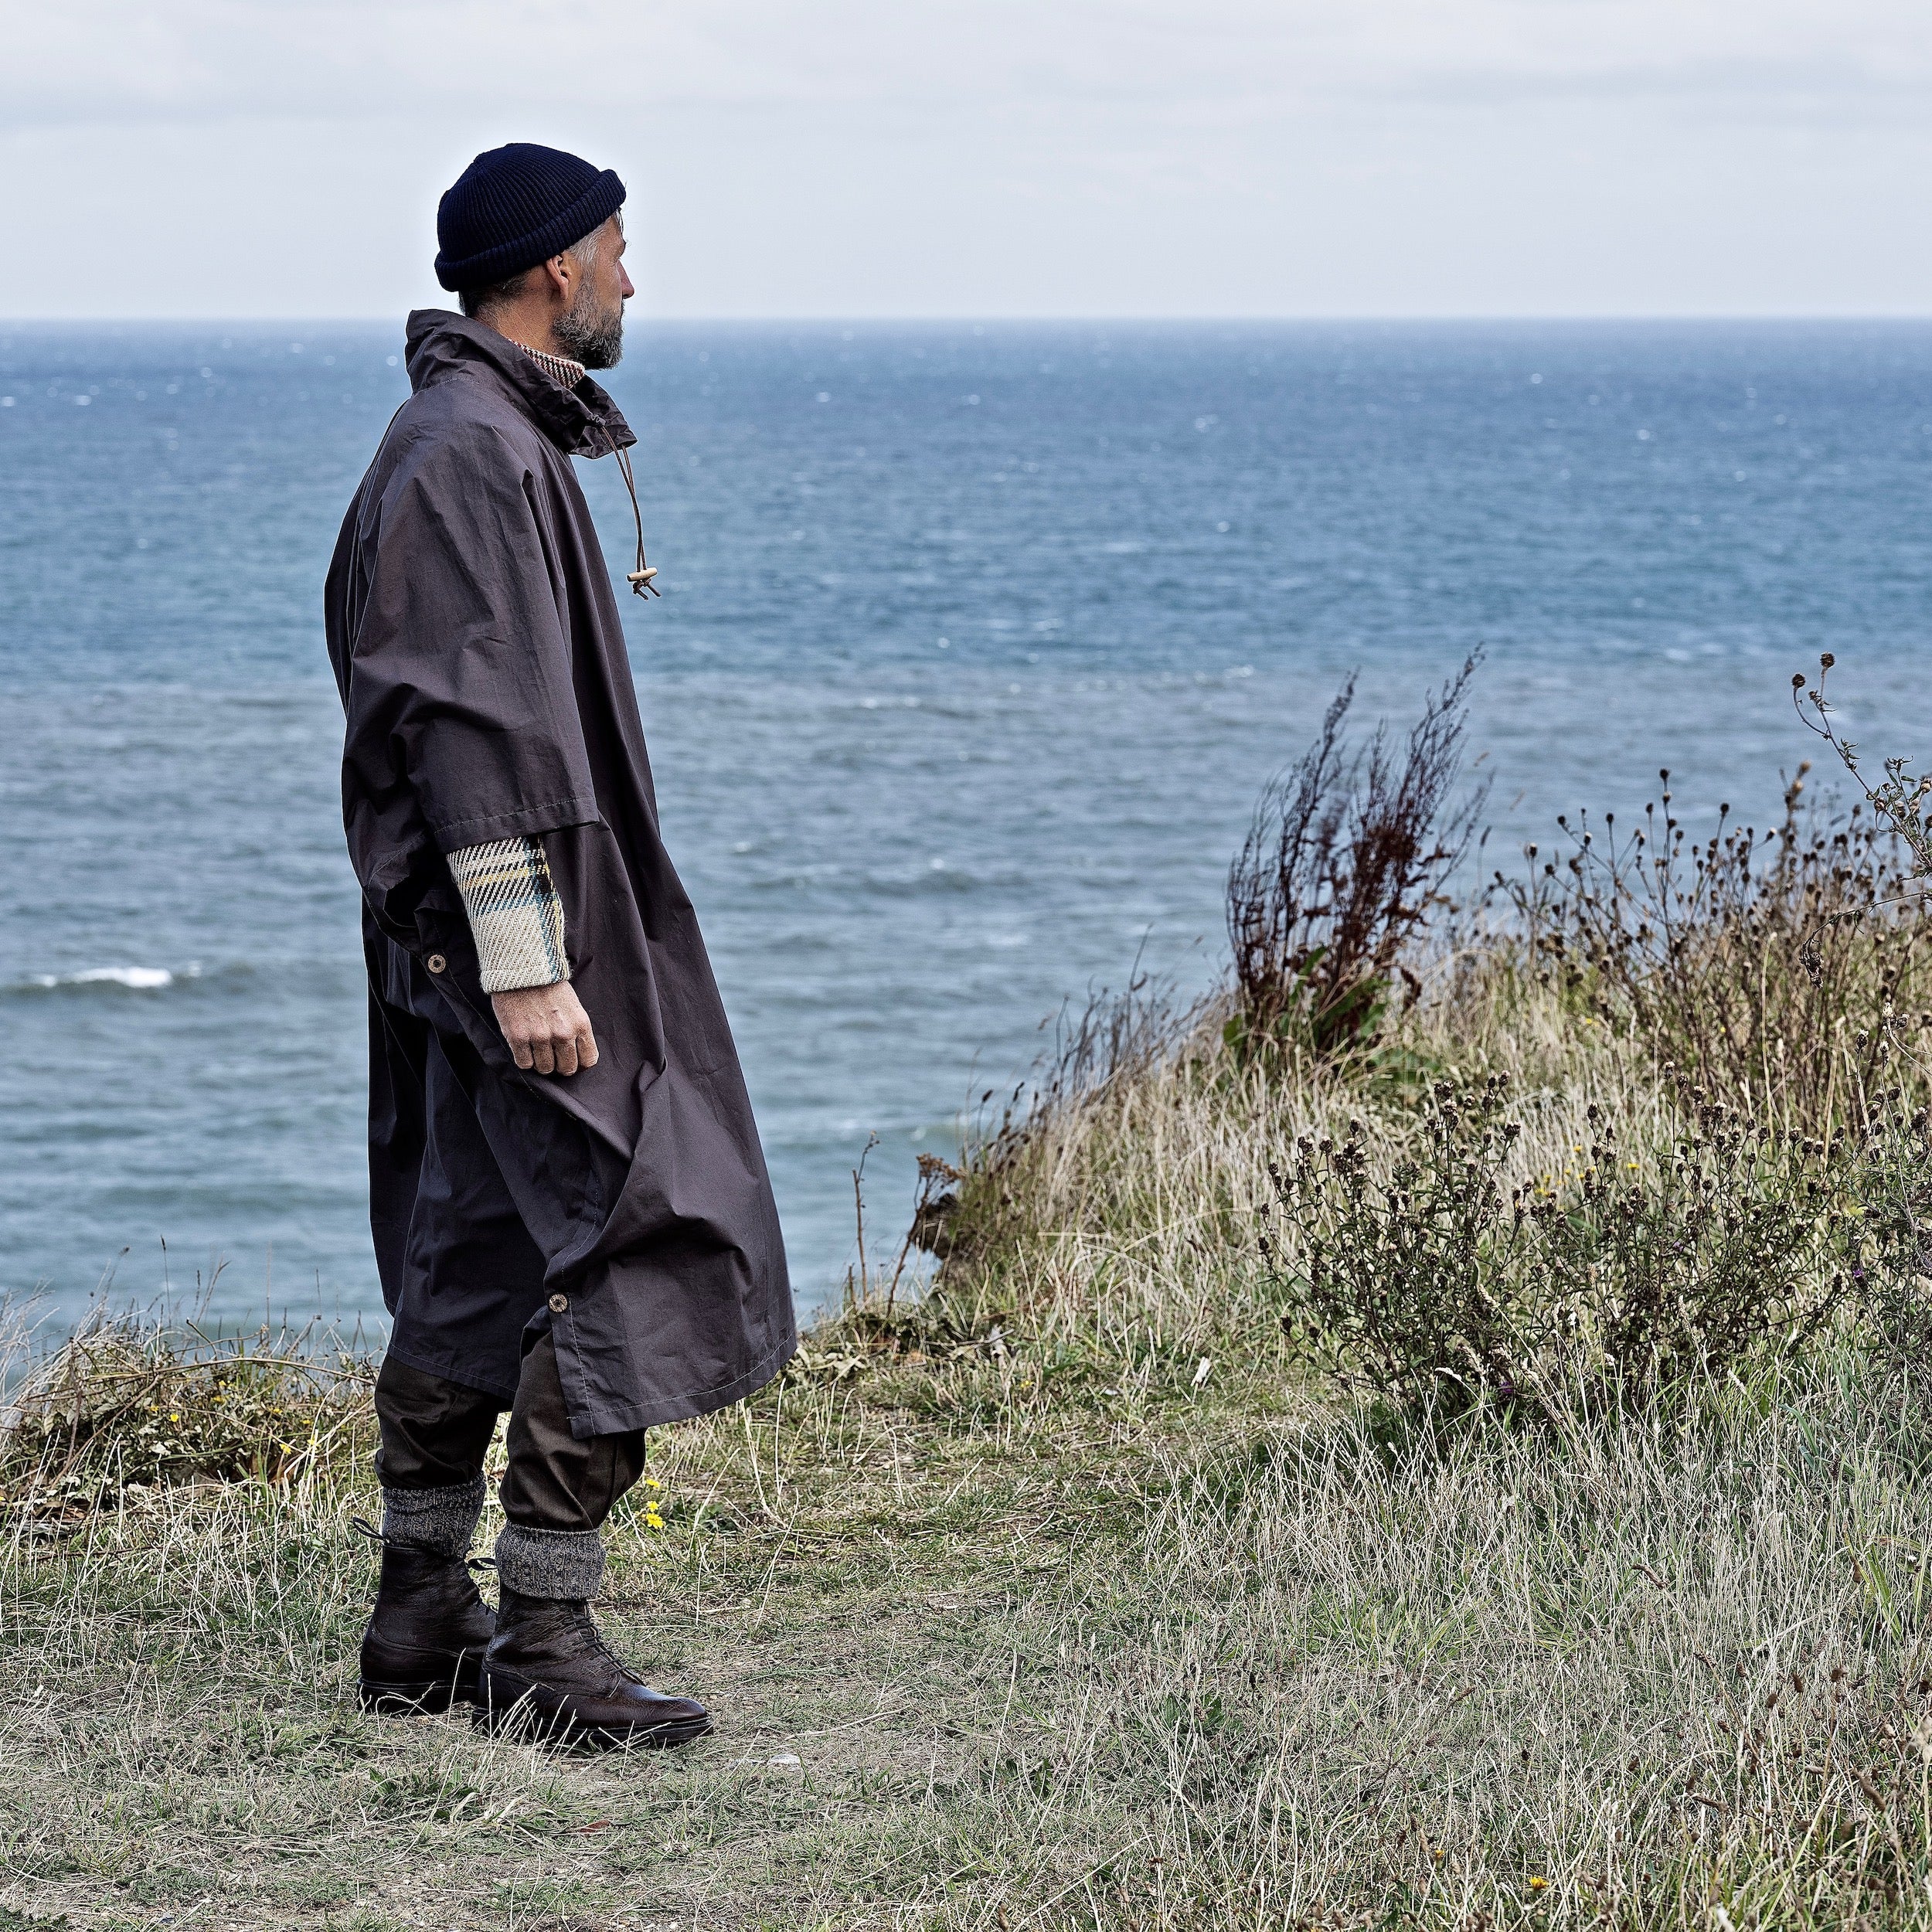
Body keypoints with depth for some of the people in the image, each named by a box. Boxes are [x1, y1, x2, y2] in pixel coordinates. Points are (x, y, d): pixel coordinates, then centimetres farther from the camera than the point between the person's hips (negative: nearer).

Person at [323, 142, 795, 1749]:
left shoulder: (489, 440, 17)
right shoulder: (474, 454, -15)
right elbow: (470, 726, -21)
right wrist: (524, 965, -24)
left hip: (462, 936, 11)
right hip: (518, 914, -11)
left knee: (472, 1278, 14)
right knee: (615, 1266, -10)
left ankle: (423, 1621, 20)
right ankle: (545, 1644, -7)